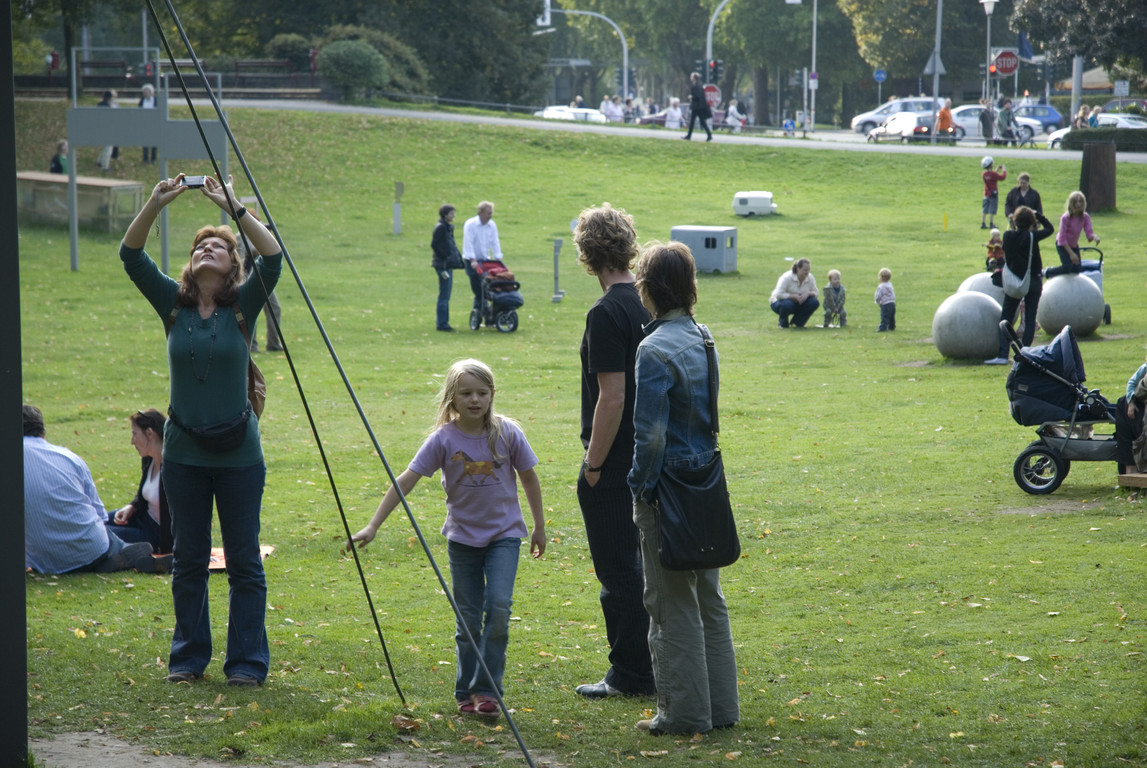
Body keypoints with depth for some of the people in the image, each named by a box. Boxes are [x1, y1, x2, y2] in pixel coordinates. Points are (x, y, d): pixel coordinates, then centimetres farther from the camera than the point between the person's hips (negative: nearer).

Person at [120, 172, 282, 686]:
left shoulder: (243, 307, -1)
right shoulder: (173, 304, 3)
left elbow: (272, 258, -17)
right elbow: (131, 257, -7)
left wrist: (235, 209, -23)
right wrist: (155, 205, -20)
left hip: (238, 454, -2)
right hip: (183, 454, 2)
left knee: (244, 561, 2)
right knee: (189, 560, 9)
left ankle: (247, 661, 9)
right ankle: (188, 656, 19)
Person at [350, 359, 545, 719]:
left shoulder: (507, 433, -10)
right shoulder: (444, 439, -12)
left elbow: (529, 478, 4)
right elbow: (405, 481, -12)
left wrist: (539, 527, 11)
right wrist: (373, 526, -17)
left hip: (504, 534, -1)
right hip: (463, 537, 1)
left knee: (498, 606, -16)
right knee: (468, 618, 5)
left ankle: (487, 689, -8)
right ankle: (466, 693, 17)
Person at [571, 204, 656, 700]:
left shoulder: (607, 314, -19)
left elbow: (613, 397, -22)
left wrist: (593, 466, -15)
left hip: (613, 469, -8)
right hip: (652, 462, 8)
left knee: (619, 572, 0)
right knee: (648, 565, 16)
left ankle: (631, 676, 5)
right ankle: (660, 668, 22)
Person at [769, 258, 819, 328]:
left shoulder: (810, 278, -9)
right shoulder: (787, 277, -25)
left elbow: (815, 292, -2)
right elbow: (779, 295, -32)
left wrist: (808, 293, -26)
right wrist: (794, 296, -35)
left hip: (797, 304, 5)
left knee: (814, 302, -21)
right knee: (787, 304, -41)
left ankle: (798, 322, 2)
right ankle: (782, 322, -5)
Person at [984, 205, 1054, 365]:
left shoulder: (1007, 236, -6)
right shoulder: (1032, 237, -15)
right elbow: (1050, 229, 1)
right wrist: (1037, 215, 10)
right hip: (1033, 282, -2)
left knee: (1005, 318, 7)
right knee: (1030, 319, 6)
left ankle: (1002, 355, -3)